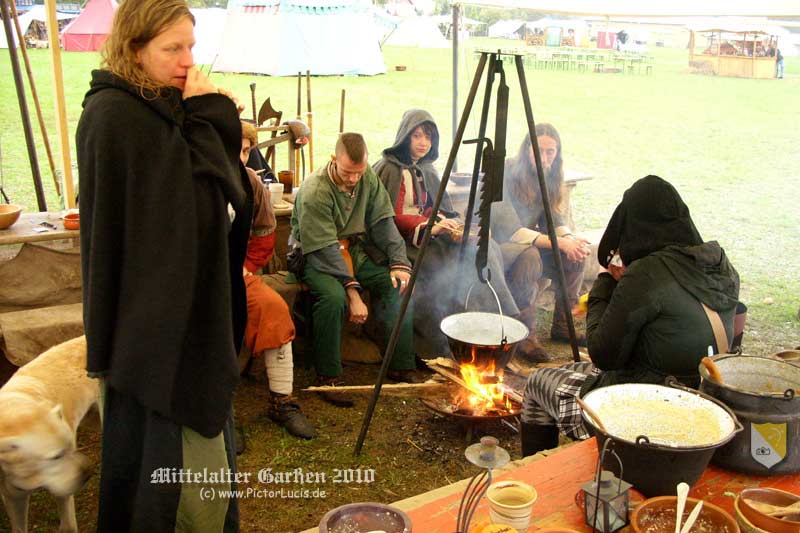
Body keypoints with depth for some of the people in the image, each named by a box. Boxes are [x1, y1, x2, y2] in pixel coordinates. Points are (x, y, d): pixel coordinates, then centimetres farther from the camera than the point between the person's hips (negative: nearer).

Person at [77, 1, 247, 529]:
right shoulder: (114, 115, -16)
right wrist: (212, 118, -15)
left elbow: (220, 195, 9)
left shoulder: (160, 109, 11)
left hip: (184, 309, 10)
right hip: (155, 318, -10)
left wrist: (215, 124, -4)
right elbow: (191, 195, -21)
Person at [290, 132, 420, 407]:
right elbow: (324, 249, -26)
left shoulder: (368, 178, -3)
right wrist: (353, 291, -31)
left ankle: (402, 366, -5)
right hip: (316, 255, -6)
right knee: (333, 296, -35)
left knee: (398, 283, -15)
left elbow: (383, 222, -1)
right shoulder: (314, 191, -22)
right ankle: (328, 378, -18)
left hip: (354, 248, 6)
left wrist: (399, 262, -15)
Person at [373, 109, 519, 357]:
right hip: (402, 241, -7)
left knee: (486, 248, -16)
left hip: (428, 235, 7)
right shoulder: (389, 169, -6)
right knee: (456, 263, -30)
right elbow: (390, 218, -12)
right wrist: (428, 227, -24)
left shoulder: (427, 170, 18)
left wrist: (449, 225, -8)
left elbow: (433, 210, 15)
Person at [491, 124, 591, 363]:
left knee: (575, 256, -13)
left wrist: (570, 239, -22)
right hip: (495, 245, -7)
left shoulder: (548, 178, 3)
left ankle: (562, 326, 2)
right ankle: (526, 336, -26)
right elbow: (511, 231, -27)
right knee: (529, 254, -36)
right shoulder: (504, 175, -20)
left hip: (528, 243, 7)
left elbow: (556, 220, 1)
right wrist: (558, 243, -33)